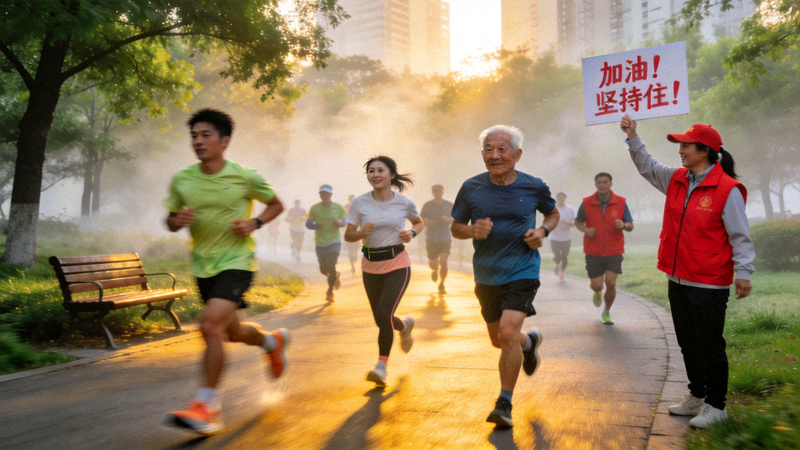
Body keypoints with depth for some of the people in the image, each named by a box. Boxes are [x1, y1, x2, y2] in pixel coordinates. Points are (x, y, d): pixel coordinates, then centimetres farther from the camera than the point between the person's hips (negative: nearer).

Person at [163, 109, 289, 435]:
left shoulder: (245, 177, -9)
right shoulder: (181, 180, 0)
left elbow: (276, 205, 7)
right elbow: (170, 221, 11)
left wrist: (255, 223, -12)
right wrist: (178, 221, -13)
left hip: (236, 263, -5)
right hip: (203, 267, 5)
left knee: (210, 325, -23)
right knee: (233, 332, 17)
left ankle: (207, 406, -10)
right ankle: (273, 341, 50)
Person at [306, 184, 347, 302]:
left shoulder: (338, 208, -4)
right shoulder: (314, 208, -4)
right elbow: (308, 223, 1)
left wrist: (340, 223, -15)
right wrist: (315, 225, -21)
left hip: (335, 241, -2)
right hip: (320, 243, 2)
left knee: (331, 266, -14)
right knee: (323, 269, 7)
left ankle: (330, 292, 3)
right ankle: (336, 276, 42)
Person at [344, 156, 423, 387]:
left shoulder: (404, 203, -3)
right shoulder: (360, 203, -4)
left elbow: (419, 223, 16)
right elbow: (348, 235, -2)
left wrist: (412, 233, -6)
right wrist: (362, 233, -23)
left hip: (398, 265, -3)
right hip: (371, 266, 3)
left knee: (383, 314, -18)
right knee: (381, 320, 12)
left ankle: (381, 366, -5)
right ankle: (405, 325, 46)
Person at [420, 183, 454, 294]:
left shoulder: (449, 205, 1)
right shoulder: (427, 205, -1)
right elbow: (421, 219, 6)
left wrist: (449, 219, -12)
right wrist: (426, 221, -17)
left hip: (445, 238, 0)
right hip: (431, 238, 1)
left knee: (443, 261, -14)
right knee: (433, 263, 6)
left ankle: (441, 285, 5)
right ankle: (434, 270, 46)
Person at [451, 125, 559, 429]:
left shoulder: (534, 187, -5)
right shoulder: (472, 188, -4)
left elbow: (553, 213, 14)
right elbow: (455, 227, 6)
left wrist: (543, 231, -8)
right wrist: (472, 230, -17)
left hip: (521, 272, -3)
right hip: (486, 276, 3)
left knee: (508, 333, -19)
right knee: (498, 340, 17)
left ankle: (504, 404, 0)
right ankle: (530, 341, 53)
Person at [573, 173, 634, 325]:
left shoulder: (621, 202, -2)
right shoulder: (586, 202, -3)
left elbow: (631, 226, 4)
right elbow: (578, 221, 11)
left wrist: (623, 225, -20)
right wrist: (586, 229, -10)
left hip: (614, 251, 0)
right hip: (593, 251, 0)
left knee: (611, 283, -9)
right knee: (596, 285, -2)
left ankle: (607, 312, 17)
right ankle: (598, 292, 40)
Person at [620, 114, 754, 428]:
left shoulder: (727, 189, -14)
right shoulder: (676, 180, 6)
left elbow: (740, 236, -12)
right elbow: (647, 166, 19)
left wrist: (743, 273, -16)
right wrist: (633, 137, 10)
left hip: (709, 285, -7)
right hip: (678, 281, 8)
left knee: (709, 346, 3)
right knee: (688, 343, 18)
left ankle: (716, 405, 19)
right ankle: (697, 397, 34)